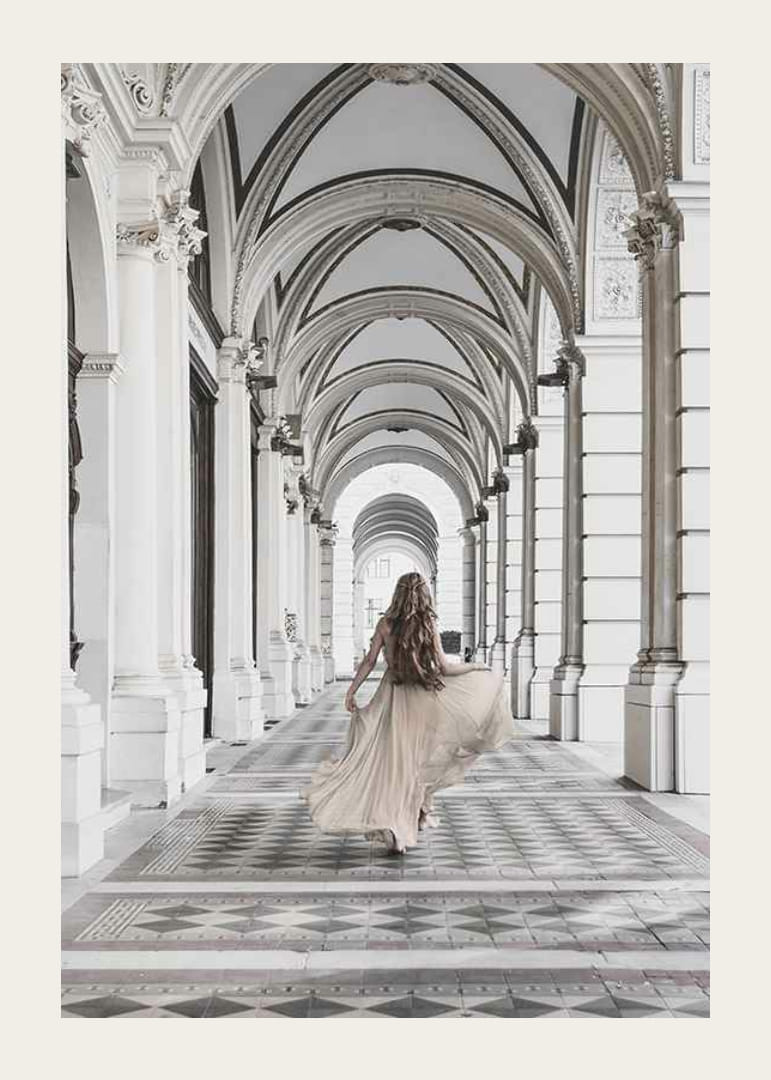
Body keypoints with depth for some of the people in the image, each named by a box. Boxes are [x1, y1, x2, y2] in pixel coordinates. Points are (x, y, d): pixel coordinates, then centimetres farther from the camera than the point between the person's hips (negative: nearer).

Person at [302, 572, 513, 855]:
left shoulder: (385, 624, -3)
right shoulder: (428, 626, -6)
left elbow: (369, 661, -3)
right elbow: (444, 668, -5)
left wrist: (351, 691, 6)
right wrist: (476, 667, 10)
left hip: (391, 697, 1)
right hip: (421, 700, -1)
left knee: (392, 761, 2)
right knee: (416, 759, 16)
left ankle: (393, 831, -7)